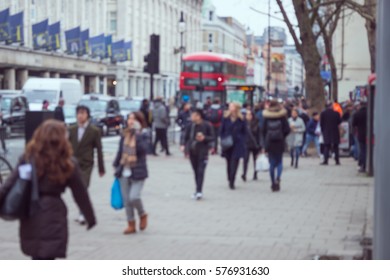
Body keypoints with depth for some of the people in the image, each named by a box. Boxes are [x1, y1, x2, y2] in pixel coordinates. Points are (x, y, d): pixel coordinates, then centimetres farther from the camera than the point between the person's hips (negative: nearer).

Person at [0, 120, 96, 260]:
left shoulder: (28, 158, -2)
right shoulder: (68, 164, -5)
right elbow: (80, 194, 2)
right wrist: (90, 217, 13)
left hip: (30, 215, 3)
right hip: (52, 215, -3)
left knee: (38, 258, 20)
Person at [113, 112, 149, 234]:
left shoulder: (144, 134, -6)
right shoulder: (125, 135, 8)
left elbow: (143, 149, -22)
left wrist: (137, 135, -26)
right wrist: (116, 165, 16)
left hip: (138, 172, -5)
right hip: (124, 171, 5)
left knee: (134, 197, -16)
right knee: (126, 199, 6)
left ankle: (142, 215, 14)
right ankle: (131, 224, 18)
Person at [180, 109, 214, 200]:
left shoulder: (206, 125, -7)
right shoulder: (190, 125, 3)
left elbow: (212, 137, -2)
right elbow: (185, 136, 8)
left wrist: (204, 138, -20)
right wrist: (183, 145, -8)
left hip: (202, 151, -4)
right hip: (192, 151, 4)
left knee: (200, 171, -11)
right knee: (196, 171, 9)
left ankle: (199, 191, -14)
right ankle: (198, 190, 19)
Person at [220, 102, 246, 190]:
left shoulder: (241, 120, -1)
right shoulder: (226, 119, 1)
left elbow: (244, 132, 6)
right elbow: (222, 131, 8)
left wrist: (242, 141, -5)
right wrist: (223, 140, -3)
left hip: (237, 145, -2)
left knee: (234, 164, -9)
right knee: (229, 164, 11)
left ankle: (231, 182, -8)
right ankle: (230, 181, 26)